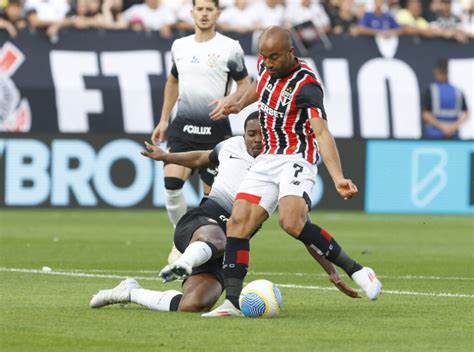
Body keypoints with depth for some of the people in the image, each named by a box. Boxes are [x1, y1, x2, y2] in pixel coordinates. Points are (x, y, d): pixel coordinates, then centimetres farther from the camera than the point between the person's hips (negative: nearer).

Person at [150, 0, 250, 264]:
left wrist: (228, 100, -17)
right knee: (172, 182, -15)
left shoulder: (230, 48, -2)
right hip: (183, 126, 3)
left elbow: (245, 84, 3)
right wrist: (163, 121, 21)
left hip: (216, 129, -3)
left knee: (212, 192, -1)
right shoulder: (179, 46, 10)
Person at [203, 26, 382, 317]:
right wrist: (240, 105, 46)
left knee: (292, 222, -30)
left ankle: (356, 270, -18)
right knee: (238, 222, -8)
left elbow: (322, 133, -31)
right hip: (267, 159, 7)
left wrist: (338, 178, -42)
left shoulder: (306, 86, -21)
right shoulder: (266, 65, 3)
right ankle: (233, 302, -8)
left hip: (296, 159, -7)